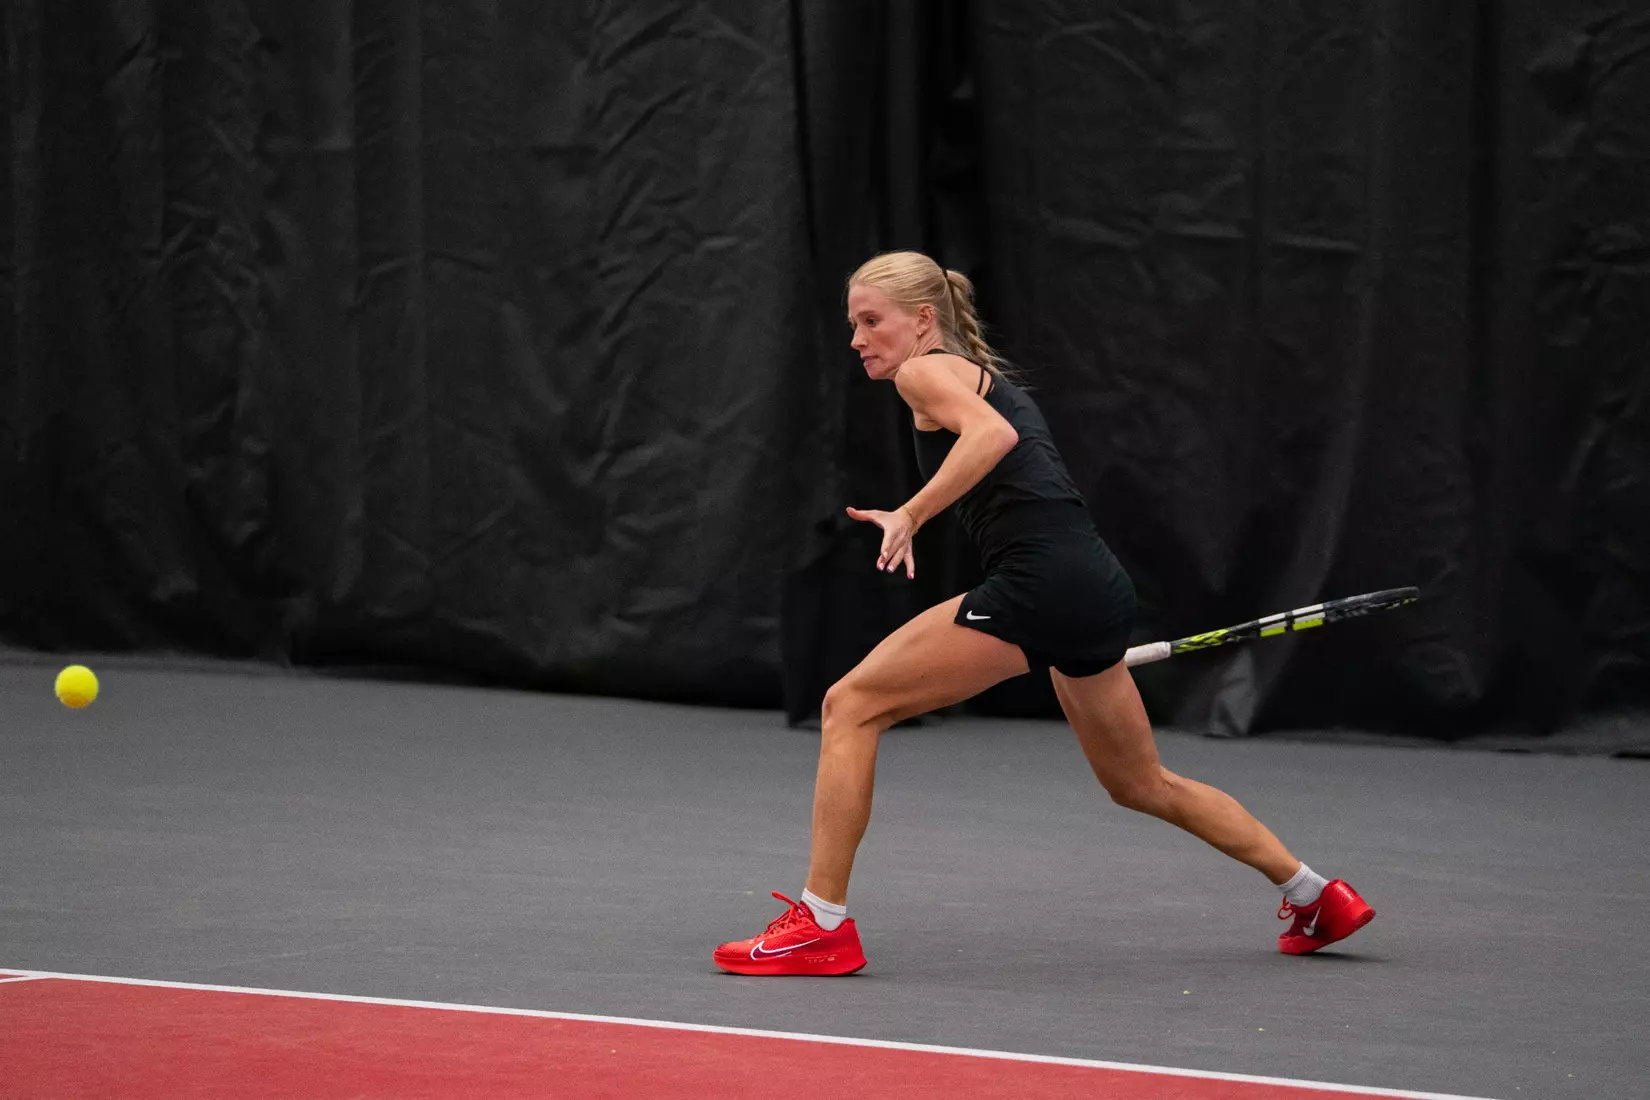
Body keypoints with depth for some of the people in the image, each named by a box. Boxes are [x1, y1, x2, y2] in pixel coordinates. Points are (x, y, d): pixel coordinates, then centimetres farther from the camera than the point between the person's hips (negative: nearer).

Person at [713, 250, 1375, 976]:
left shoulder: (925, 372, 0)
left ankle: (822, 924, -8)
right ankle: (1315, 895, 32)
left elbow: (994, 433, -20)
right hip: (1099, 587, 10)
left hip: (1040, 582, -10)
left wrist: (912, 514, -25)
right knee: (1142, 786, 26)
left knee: (851, 705, -4)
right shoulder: (987, 378, 28)